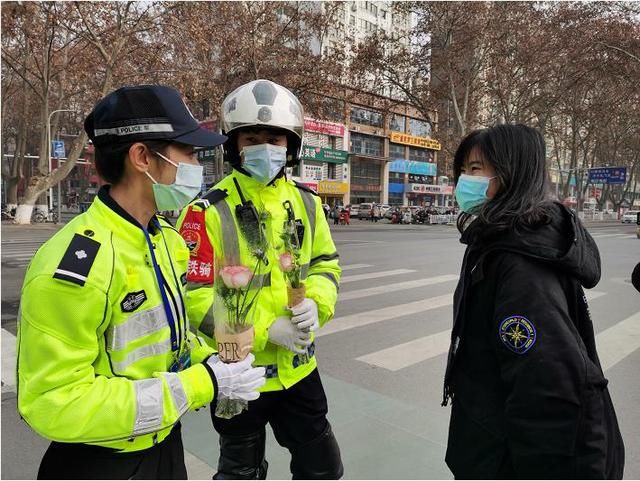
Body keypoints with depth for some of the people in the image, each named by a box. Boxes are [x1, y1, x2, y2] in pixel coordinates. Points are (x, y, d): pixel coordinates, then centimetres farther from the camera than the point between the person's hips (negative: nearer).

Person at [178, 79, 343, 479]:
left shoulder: (307, 202, -1)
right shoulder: (210, 210, -17)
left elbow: (326, 263, 7)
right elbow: (194, 295, -18)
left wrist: (315, 302, -14)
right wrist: (264, 329, -24)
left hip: (298, 367, 5)